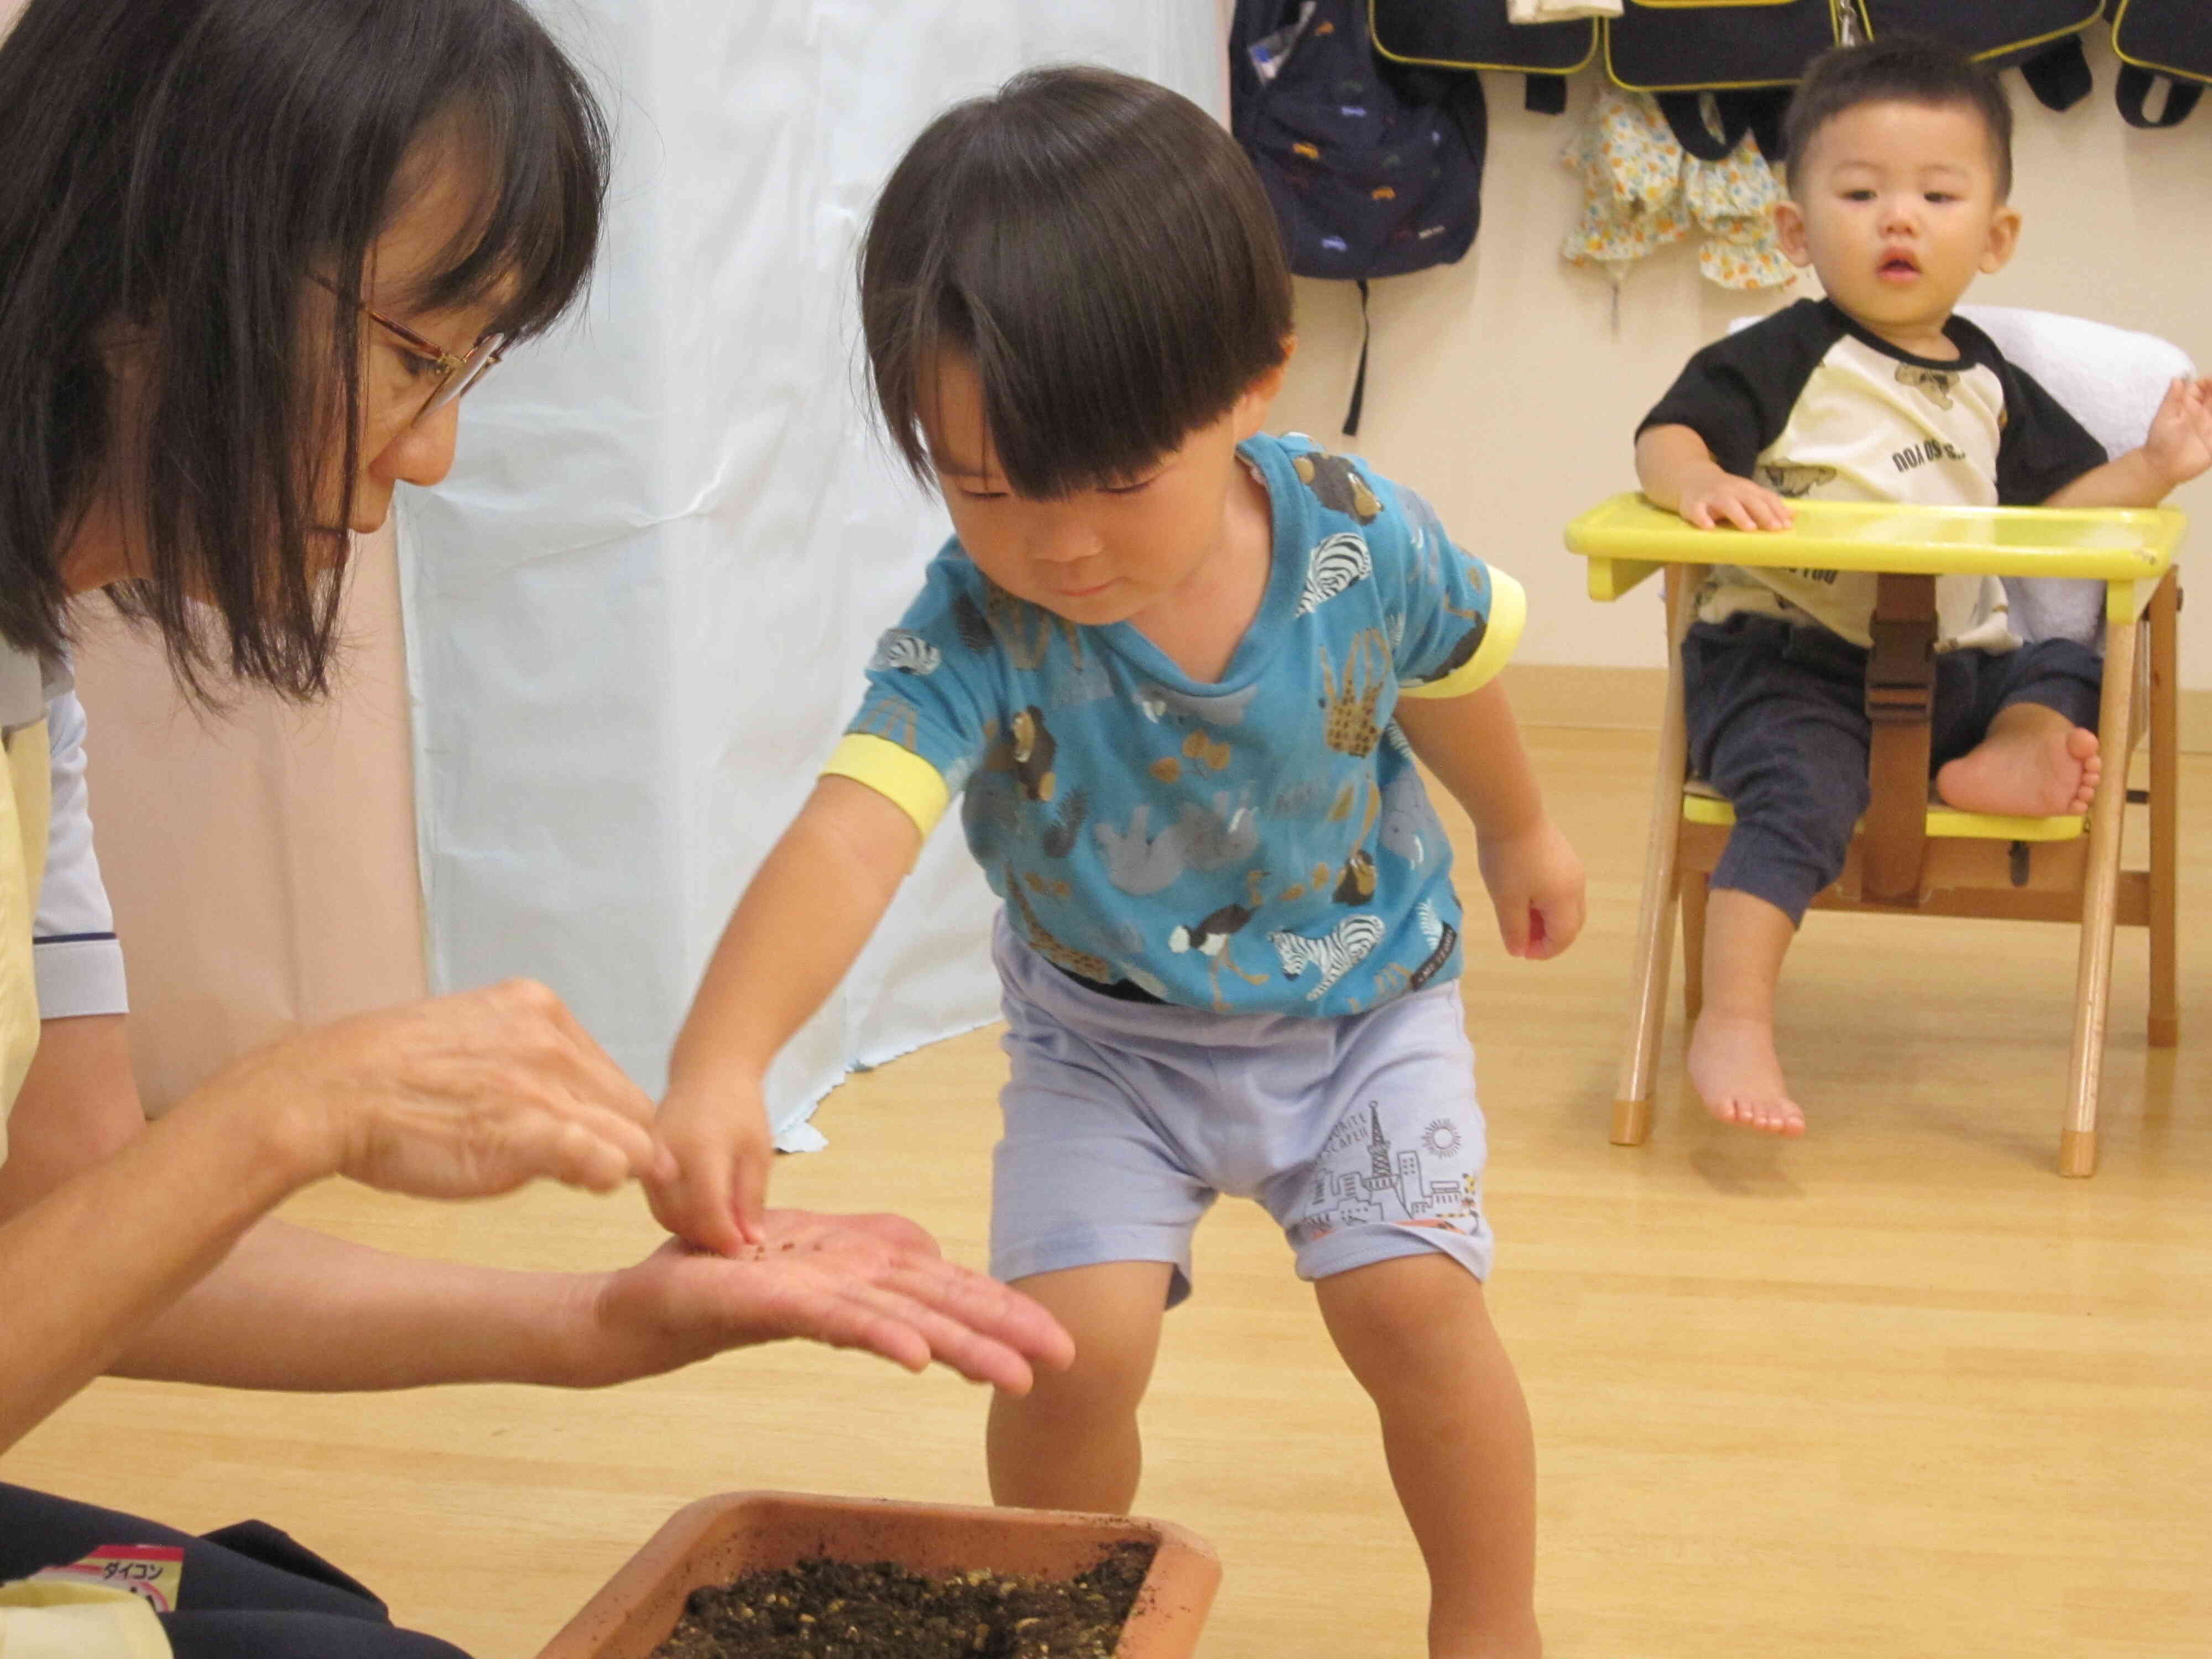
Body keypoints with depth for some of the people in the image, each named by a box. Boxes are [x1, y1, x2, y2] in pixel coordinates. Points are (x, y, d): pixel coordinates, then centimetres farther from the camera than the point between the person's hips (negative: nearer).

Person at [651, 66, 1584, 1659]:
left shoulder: (1362, 539, -23)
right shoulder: (972, 640, -30)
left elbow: (1454, 673, 1)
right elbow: (850, 836, -48)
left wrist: (1520, 832, 21)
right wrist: (719, 1065, -65)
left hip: (1363, 997, 1)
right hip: (1109, 1037, 0)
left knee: (1412, 1300, -12)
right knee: (1072, 1340, -14)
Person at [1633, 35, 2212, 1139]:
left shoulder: (1989, 387, 16)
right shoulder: (1785, 361, -1)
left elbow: (2054, 506, 23)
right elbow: (1666, 435, -10)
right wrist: (1700, 482, -32)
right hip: (1788, 662, -6)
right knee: (1803, 790, -30)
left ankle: (2019, 751, -28)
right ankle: (1733, 1026, -32)